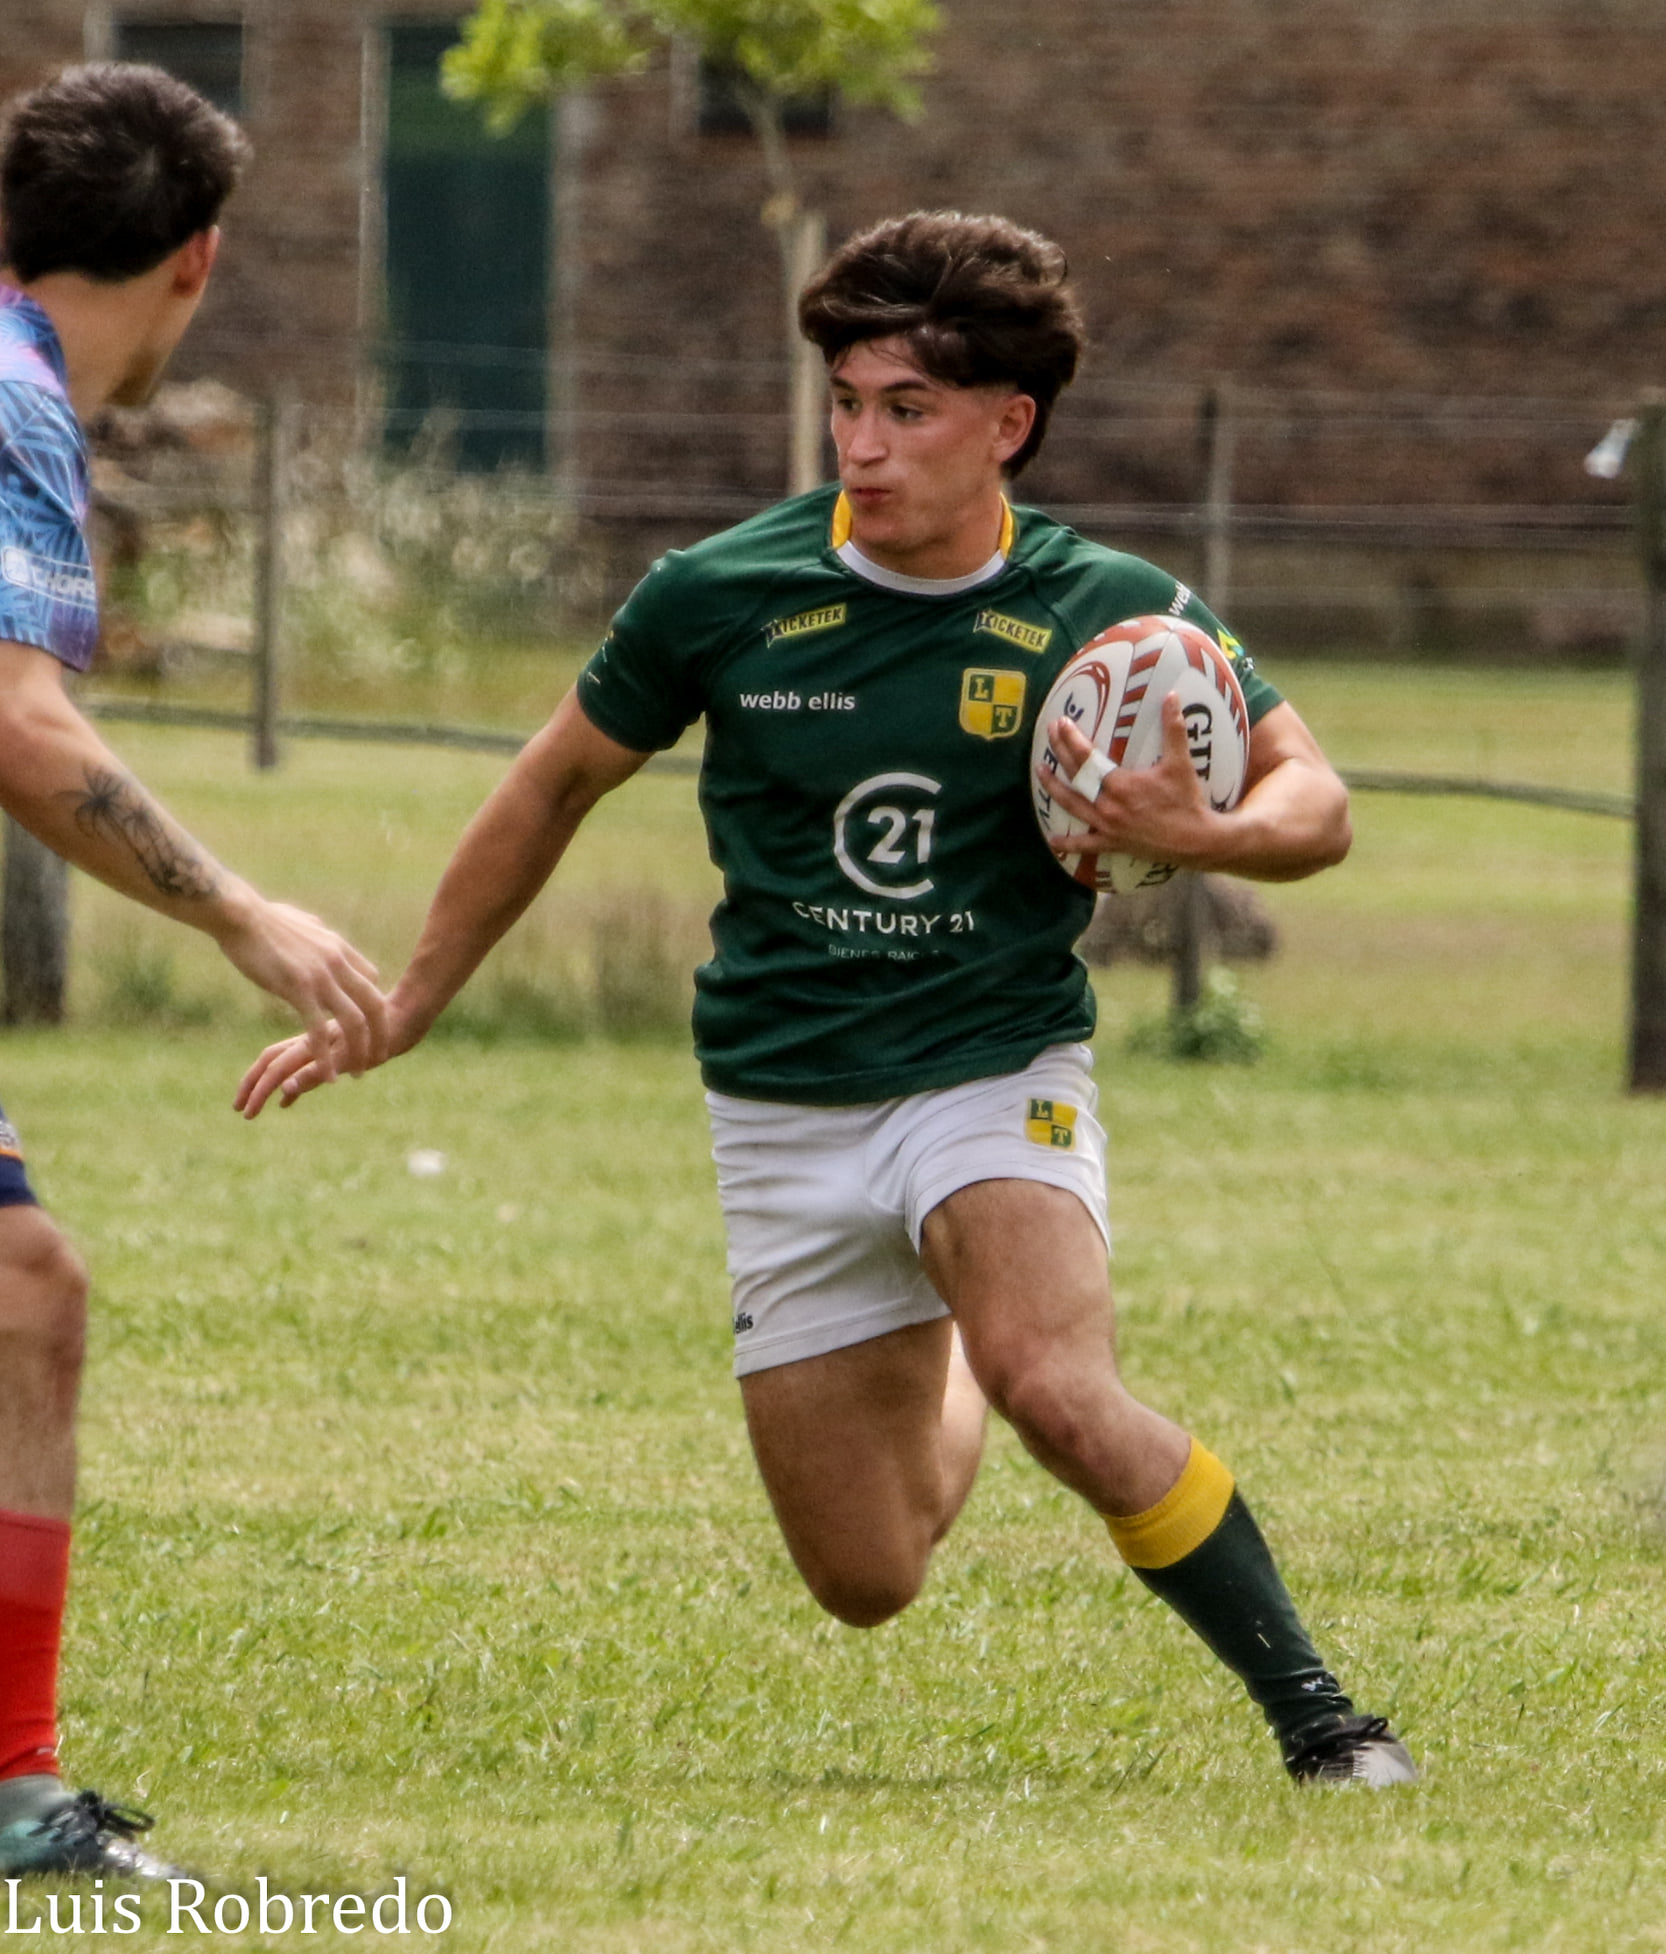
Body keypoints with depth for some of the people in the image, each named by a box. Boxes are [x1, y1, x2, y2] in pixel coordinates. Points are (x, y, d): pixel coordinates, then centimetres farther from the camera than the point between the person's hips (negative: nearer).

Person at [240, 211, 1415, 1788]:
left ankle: (1312, 1710, -18)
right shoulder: (719, 598, -6)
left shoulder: (1104, 617, -9)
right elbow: (557, 784, 11)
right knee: (867, 1583, 4)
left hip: (996, 1071, -2)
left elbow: (1313, 801, -1)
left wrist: (1197, 834, -25)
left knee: (1057, 1393, -33)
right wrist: (405, 1006, 17)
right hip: (784, 1116, 3)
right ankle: (938, 1382, 41)